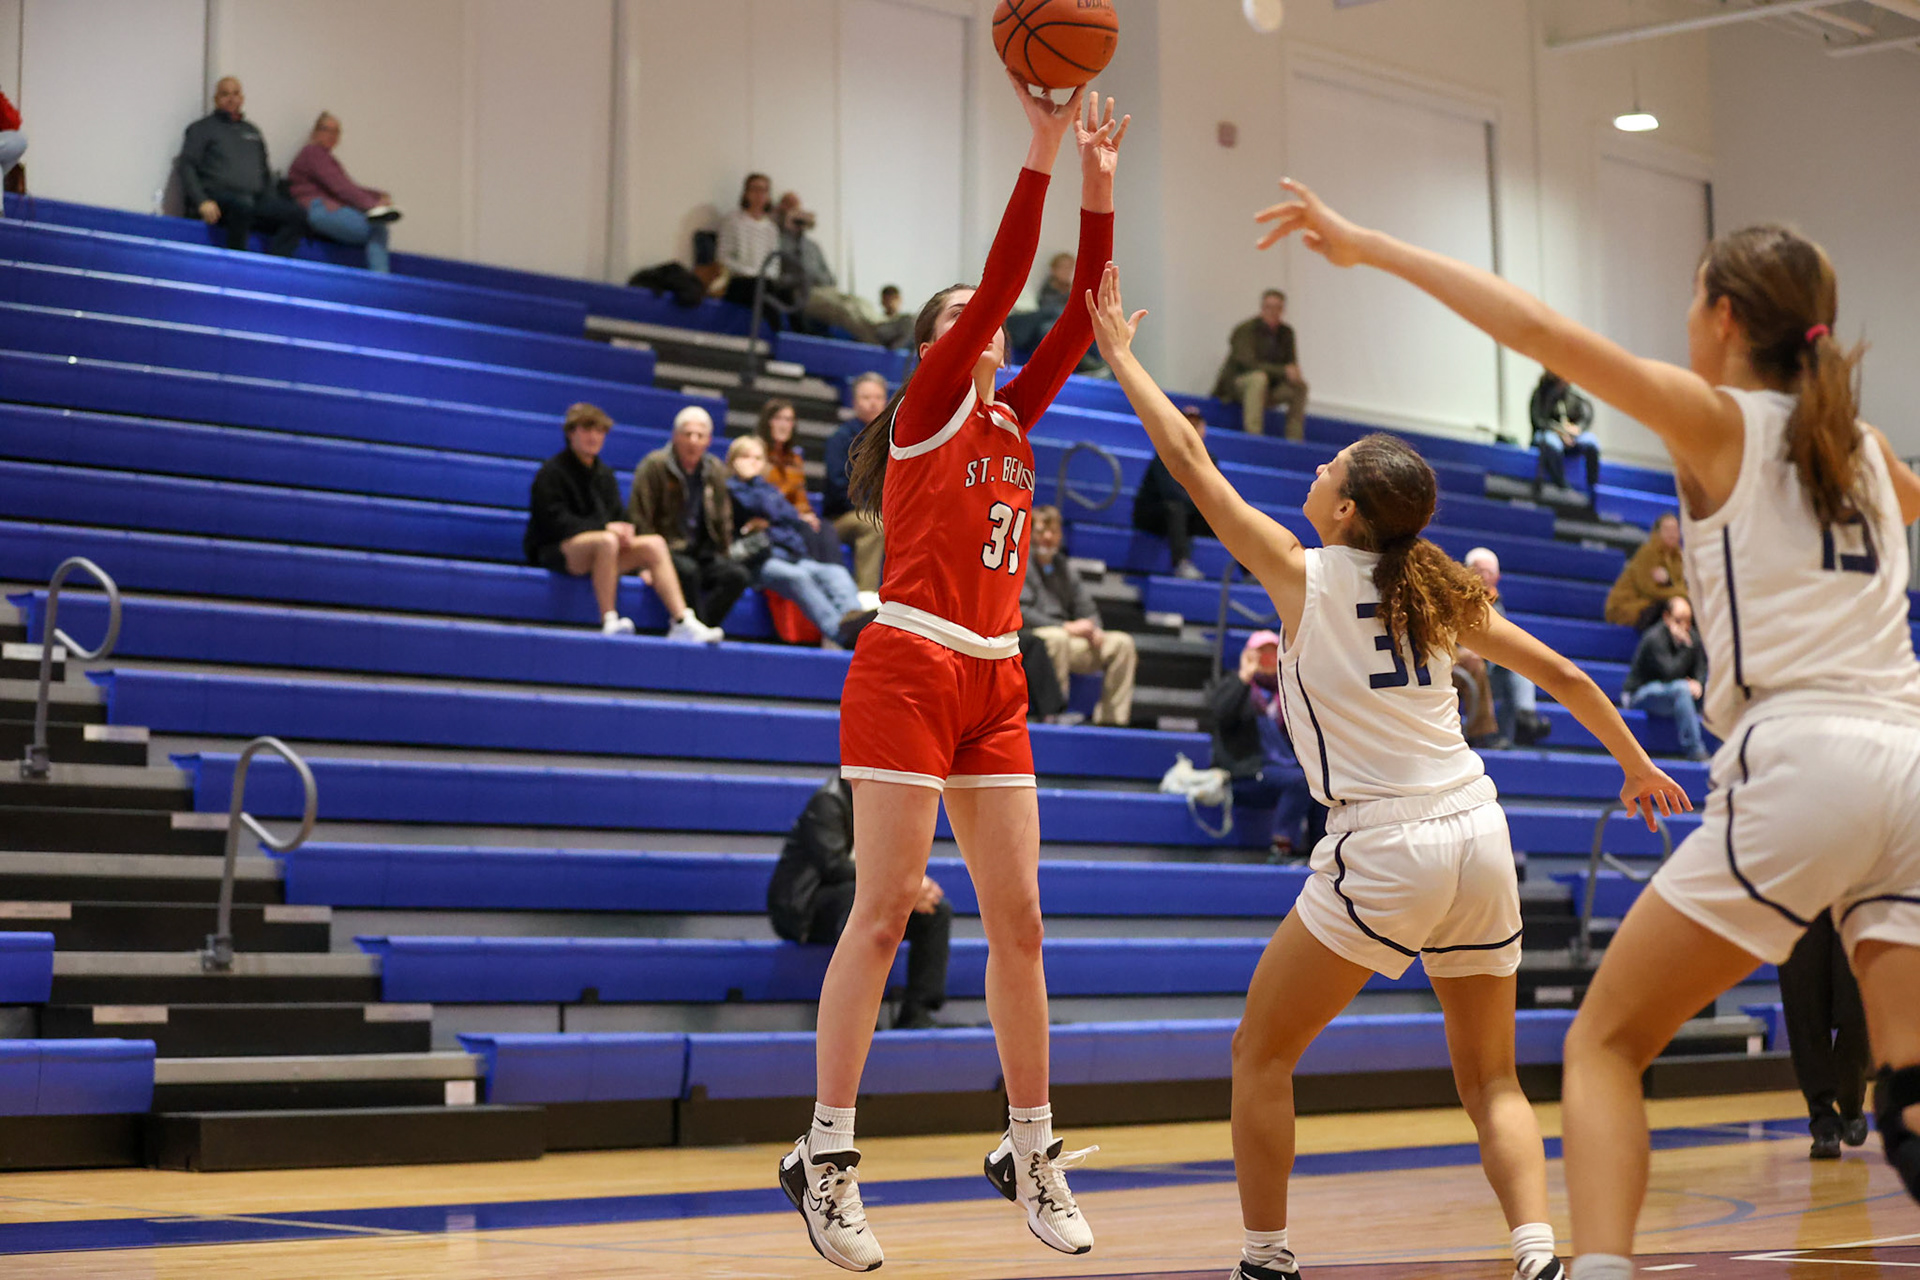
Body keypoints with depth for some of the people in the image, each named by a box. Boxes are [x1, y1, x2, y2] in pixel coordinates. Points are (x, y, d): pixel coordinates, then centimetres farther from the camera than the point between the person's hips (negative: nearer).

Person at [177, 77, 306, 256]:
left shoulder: (251, 131, 30)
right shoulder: (202, 128, 14)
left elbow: (265, 171, 33)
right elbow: (187, 168, 3)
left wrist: (273, 199, 13)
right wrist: (202, 202, -13)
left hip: (256, 199, 5)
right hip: (218, 198, -5)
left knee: (295, 215, -23)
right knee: (244, 205, -41)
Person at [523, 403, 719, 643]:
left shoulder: (604, 474, 19)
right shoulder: (551, 472, -4)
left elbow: (616, 518, 18)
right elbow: (555, 523, -15)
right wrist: (606, 528, -21)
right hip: (553, 551, -7)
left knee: (654, 543, -13)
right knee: (607, 541, -37)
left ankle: (683, 622, -22)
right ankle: (609, 621, -36)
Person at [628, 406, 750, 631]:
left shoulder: (717, 471, 10)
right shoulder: (654, 465, -5)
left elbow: (724, 520, 18)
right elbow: (639, 519, -7)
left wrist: (723, 556, 7)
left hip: (702, 552, 5)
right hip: (666, 550, -5)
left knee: (738, 576, -23)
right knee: (688, 570, -37)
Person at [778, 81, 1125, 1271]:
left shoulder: (1014, 417, 17)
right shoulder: (929, 406, 0)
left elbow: (1080, 320, 9)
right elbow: (999, 284, -11)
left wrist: (1100, 191, 2)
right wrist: (1041, 157, -14)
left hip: (994, 688, 7)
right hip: (908, 670, -7)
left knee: (1020, 921, 5)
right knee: (884, 912, -9)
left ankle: (1032, 1150, 13)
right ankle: (828, 1157, -5)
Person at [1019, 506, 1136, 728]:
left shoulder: (1066, 568, 22)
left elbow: (1086, 608, 17)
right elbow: (1020, 613, -11)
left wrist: (1094, 631, -8)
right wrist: (1066, 627, -18)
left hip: (1072, 643, 7)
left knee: (1122, 642, -10)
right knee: (1057, 638, -40)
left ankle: (1111, 719, -13)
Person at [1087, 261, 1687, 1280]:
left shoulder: (1304, 576, -3)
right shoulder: (1438, 591, 11)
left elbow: (1187, 458, 3)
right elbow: (1564, 676, 15)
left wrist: (1118, 351, 11)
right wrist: (1639, 767, 28)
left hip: (1383, 851, -5)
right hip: (1477, 839, 6)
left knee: (1262, 1054, 11)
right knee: (1489, 1079, 14)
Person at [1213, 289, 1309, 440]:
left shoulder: (1286, 332, 5)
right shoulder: (1246, 330, -15)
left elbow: (1291, 364, 7)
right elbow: (1249, 364, -26)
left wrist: (1294, 374, -19)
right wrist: (1283, 371, -32)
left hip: (1267, 389, 6)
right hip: (1236, 385, -6)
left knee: (1300, 386, -15)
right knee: (1259, 377, -37)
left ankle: (1294, 440, -15)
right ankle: (1253, 435, -42)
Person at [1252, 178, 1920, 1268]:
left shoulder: (1720, 423, 4)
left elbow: (1540, 328, -7)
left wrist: (1366, 245, -1)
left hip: (1796, 765, -6)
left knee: (1605, 1042, 5)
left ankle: (1599, 1267, -16)